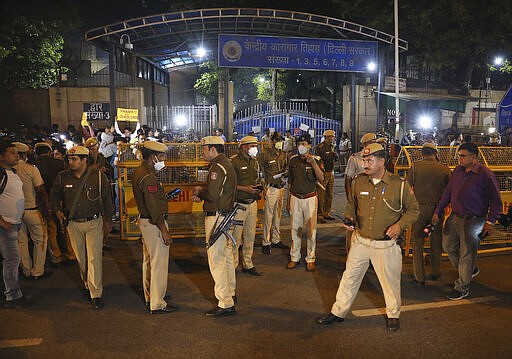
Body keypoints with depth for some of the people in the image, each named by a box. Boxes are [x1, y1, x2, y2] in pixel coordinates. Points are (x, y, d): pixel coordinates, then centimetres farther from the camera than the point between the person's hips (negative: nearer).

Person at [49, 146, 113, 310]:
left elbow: (107, 199, 0)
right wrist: (57, 211, -2)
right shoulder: (62, 177, -1)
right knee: (80, 258, 14)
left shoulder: (98, 176, -9)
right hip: (73, 224, 3)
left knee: (94, 259, -6)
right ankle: (87, 284, 35)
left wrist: (108, 221, 2)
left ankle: (96, 294, 2)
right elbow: (54, 196, 15)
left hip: (94, 223, -3)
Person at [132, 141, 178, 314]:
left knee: (149, 261, 20)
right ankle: (157, 304, 7)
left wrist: (163, 196, 14)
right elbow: (154, 208, -24)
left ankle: (150, 297, 34)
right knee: (159, 264, -2)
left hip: (145, 221, 11)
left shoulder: (139, 172, 10)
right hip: (154, 224, -11)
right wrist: (164, 231, -21)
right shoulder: (148, 177, -22)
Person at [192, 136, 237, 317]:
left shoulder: (217, 167, -17)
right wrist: (201, 195, 6)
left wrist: (200, 191, -6)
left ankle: (226, 304, -3)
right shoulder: (227, 164, 16)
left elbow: (212, 194, -25)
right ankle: (230, 293, 34)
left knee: (216, 259, -7)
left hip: (216, 217, -11)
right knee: (227, 255, 20)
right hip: (227, 214, 11)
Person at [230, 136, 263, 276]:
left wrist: (258, 187, 2)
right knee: (236, 237, -1)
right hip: (238, 204, -7)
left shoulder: (255, 161, 12)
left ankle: (247, 264, 26)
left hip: (252, 204, 7)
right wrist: (244, 188, -20)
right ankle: (232, 265, 14)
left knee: (250, 236, 14)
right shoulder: (233, 161, -12)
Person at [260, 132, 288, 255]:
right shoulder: (265, 155, -9)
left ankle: (276, 240, 25)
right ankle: (266, 243, 7)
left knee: (278, 215, 14)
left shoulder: (283, 154, 10)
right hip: (271, 188, -6)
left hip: (281, 188, 6)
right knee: (268, 216, -3)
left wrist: (284, 171, 1)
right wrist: (264, 186, -13)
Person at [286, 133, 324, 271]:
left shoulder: (315, 160, -4)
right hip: (295, 198, 3)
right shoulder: (293, 160, 7)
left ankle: (311, 258, 14)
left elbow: (321, 178, -17)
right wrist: (289, 199, 14)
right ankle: (294, 257, 19)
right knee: (294, 228, 8)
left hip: (310, 198, -3)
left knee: (310, 229, 2)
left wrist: (314, 163, -28)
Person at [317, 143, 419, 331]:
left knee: (390, 281, 13)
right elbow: (352, 203, 16)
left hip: (386, 244, -3)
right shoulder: (359, 181, 0)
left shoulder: (399, 184, -10)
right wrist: (349, 217, -3)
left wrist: (400, 225, -15)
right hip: (360, 241, 3)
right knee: (350, 277, 11)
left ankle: (393, 314, 38)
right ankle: (338, 312, 27)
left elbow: (413, 209, 1)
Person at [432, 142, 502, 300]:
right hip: (454, 217, 7)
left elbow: (496, 201, -9)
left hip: (473, 220, -7)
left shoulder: (485, 175, -14)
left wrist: (490, 221, -16)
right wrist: (438, 212, 10)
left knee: (466, 254, 2)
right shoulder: (458, 170, 5)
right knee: (448, 246, 15)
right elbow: (448, 192, 12)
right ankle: (471, 270, 38)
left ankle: (462, 287, 17)